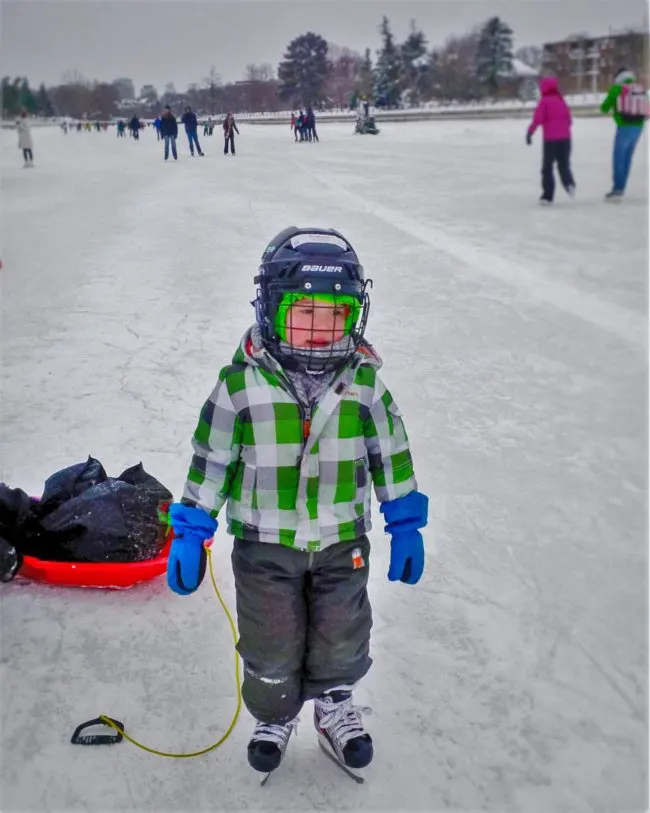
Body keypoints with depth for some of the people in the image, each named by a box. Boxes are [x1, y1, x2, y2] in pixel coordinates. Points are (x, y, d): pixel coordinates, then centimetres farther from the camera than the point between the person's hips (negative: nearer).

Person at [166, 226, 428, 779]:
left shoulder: (364, 381, -9)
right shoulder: (242, 382, -15)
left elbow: (391, 455, 1)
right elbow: (210, 461, -7)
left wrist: (406, 525, 3)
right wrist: (190, 534, -5)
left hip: (342, 544, 2)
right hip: (265, 546, -1)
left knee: (341, 642, 19)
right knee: (271, 649, 16)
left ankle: (335, 704, 47)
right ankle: (274, 716, 43)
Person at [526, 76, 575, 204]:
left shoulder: (544, 101, -5)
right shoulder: (561, 100, 13)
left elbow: (538, 119, -15)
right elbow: (568, 119, 18)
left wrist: (530, 132, -10)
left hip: (551, 139, -4)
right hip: (565, 138, 4)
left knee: (547, 167, 7)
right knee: (564, 165, 14)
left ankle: (547, 195, 5)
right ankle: (569, 183, -16)